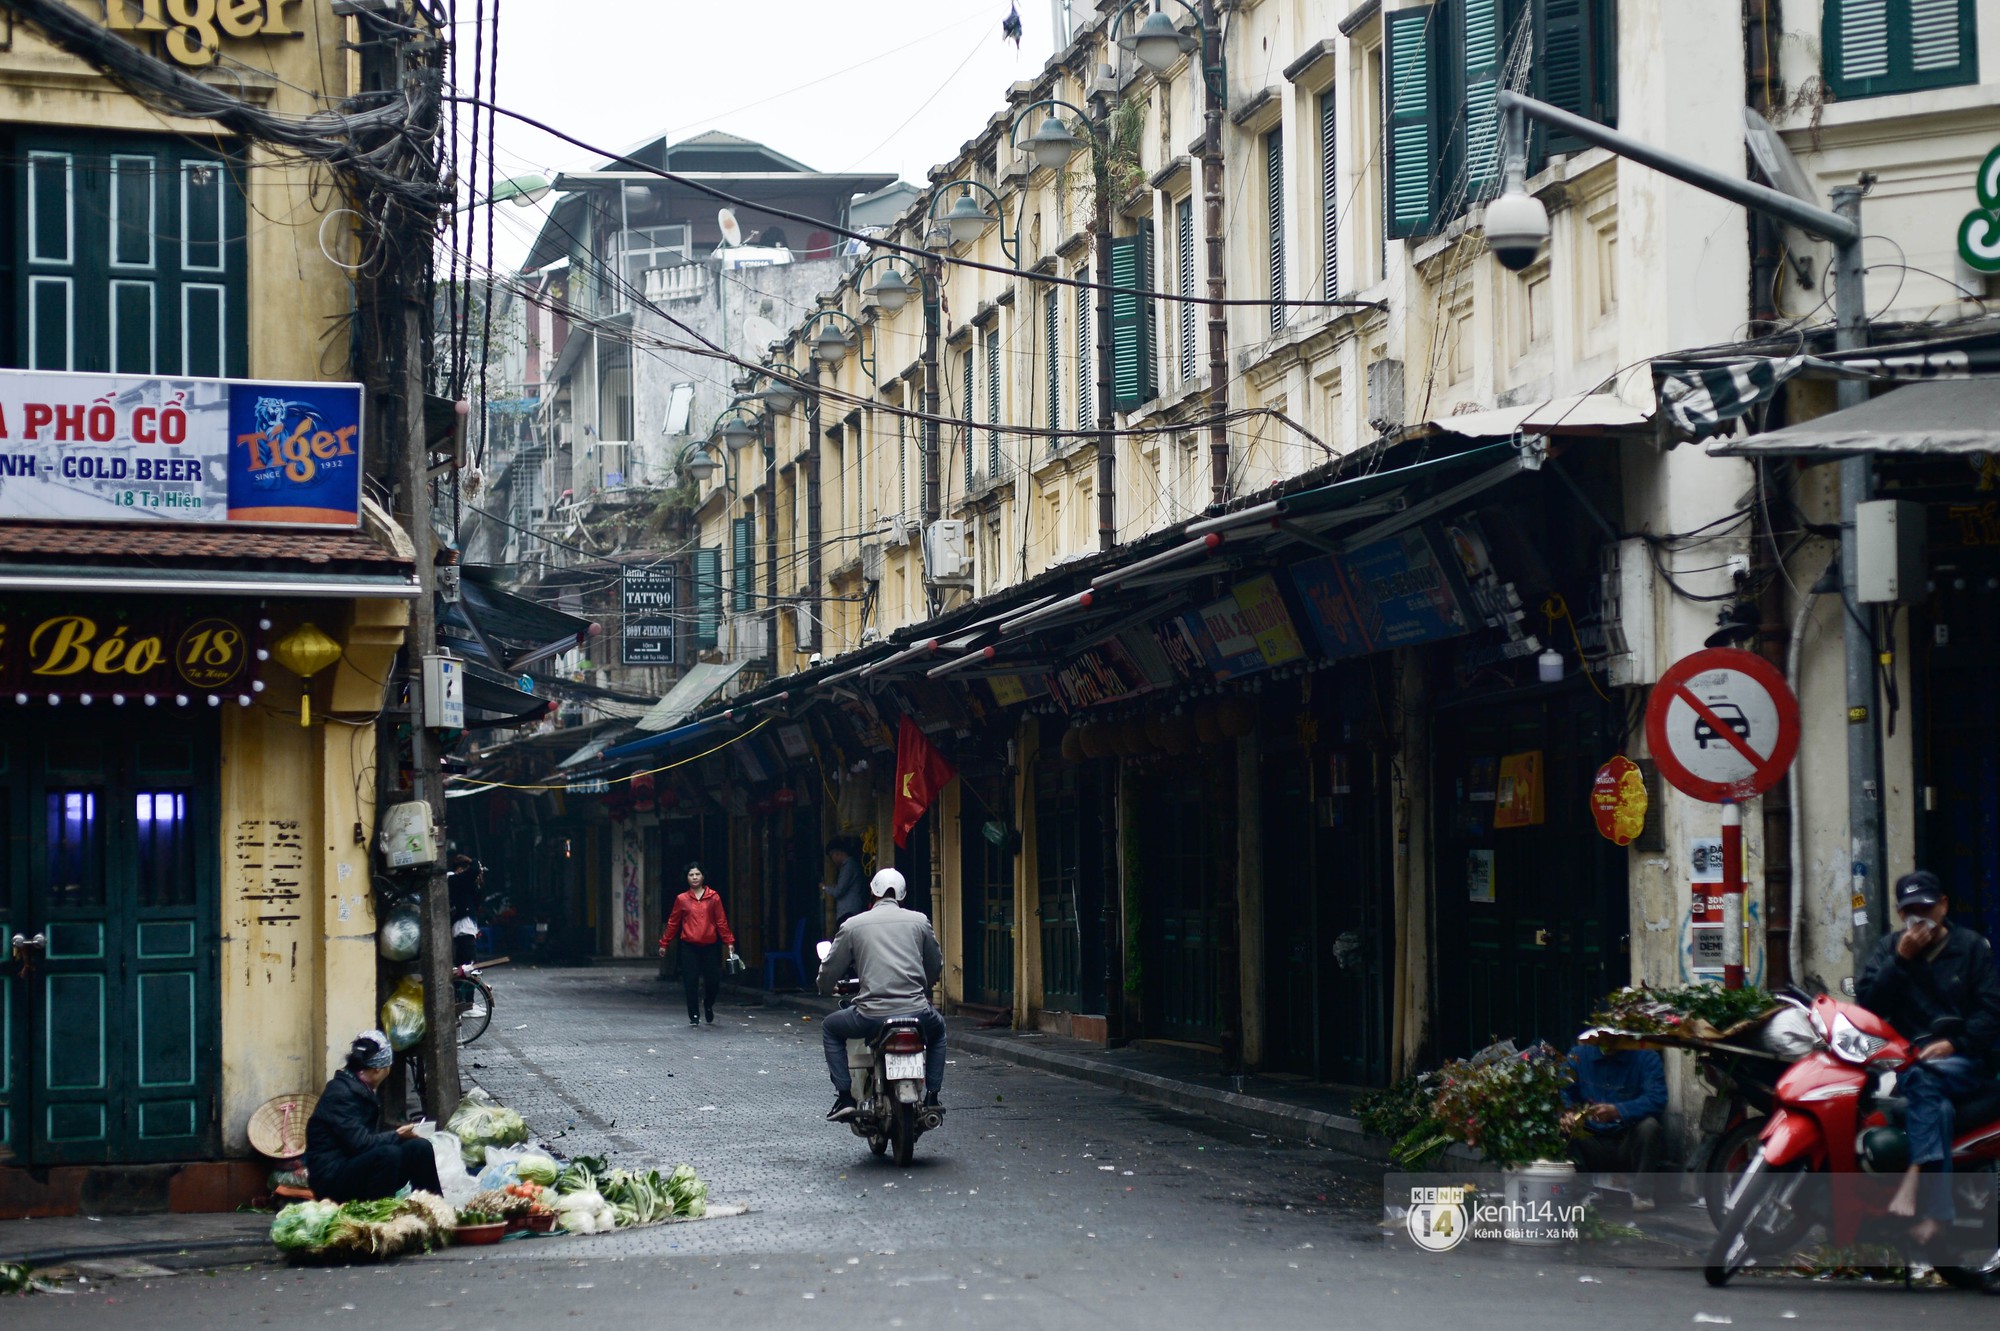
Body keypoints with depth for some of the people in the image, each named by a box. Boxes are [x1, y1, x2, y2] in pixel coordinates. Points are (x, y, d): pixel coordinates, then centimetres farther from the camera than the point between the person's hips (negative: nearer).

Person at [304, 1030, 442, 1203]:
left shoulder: (363, 1091, 13)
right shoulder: (341, 1093, -16)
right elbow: (360, 1143, -22)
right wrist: (397, 1135, -9)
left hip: (359, 1166, 9)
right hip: (332, 1177, -9)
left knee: (419, 1147, -4)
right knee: (388, 1154, -32)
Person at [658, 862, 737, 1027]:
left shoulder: (713, 897, 1)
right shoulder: (682, 899, 3)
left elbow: (721, 921, 3)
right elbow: (673, 923, 9)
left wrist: (729, 941, 0)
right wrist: (664, 944, 11)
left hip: (710, 946, 0)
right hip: (689, 947, 0)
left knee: (713, 980, 1)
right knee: (691, 982, -2)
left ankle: (708, 1005, 30)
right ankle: (694, 1016, 9)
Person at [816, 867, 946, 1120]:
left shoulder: (854, 925, 6)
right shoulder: (919, 921, 9)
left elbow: (830, 970, 11)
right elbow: (936, 966, 19)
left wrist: (825, 988, 36)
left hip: (872, 1016, -2)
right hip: (916, 1012, 2)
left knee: (830, 1028, 27)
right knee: (937, 1029, 36)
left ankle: (845, 1097, 14)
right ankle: (932, 1097, 25)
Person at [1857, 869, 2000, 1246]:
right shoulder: (1890, 947, 14)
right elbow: (1868, 1002, 1)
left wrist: (1953, 1043, -15)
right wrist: (1901, 960, -9)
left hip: (1963, 1060, -2)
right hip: (1905, 1058, 2)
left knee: (1923, 1078, -36)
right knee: (1937, 1105, -32)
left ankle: (1914, 1180, -48)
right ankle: (1936, 1210, -42)